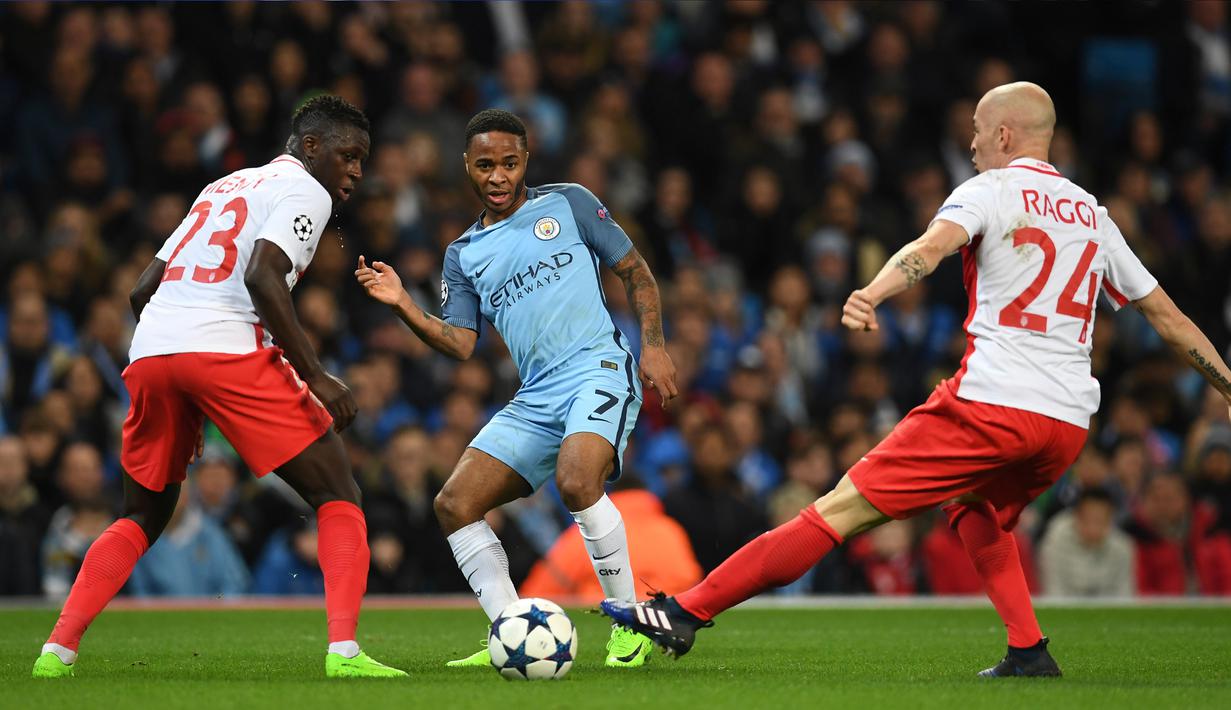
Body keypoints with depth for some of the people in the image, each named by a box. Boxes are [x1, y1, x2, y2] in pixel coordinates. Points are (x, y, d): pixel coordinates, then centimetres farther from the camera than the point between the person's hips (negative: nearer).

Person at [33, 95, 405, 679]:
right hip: (227, 348, -7)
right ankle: (343, 650, -13)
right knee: (337, 498, 2)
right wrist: (316, 375, -13)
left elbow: (143, 290, 26)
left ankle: (57, 650, 9)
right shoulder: (304, 191, 6)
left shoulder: (221, 188, 30)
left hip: (150, 348, 7)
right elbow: (262, 277, -13)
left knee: (143, 517, 22)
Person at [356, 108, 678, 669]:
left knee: (576, 480, -32)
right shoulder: (463, 255, 16)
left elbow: (635, 271, 10)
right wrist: (403, 306, -8)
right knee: (454, 504, -7)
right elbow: (459, 344, 7)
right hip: (535, 398, 6)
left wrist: (654, 346, -2)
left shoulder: (568, 204, 8)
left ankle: (631, 626, -18)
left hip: (598, 368, -6)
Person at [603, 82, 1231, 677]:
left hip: (990, 405, -6)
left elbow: (932, 246, -19)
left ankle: (686, 612, -7)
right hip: (1068, 424, 6)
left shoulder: (990, 190, 3)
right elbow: (1167, 316, 23)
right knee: (975, 511, 34)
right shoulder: (1091, 212, 20)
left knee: (843, 509, -6)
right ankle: (1028, 653, 19)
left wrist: (872, 293, -37)